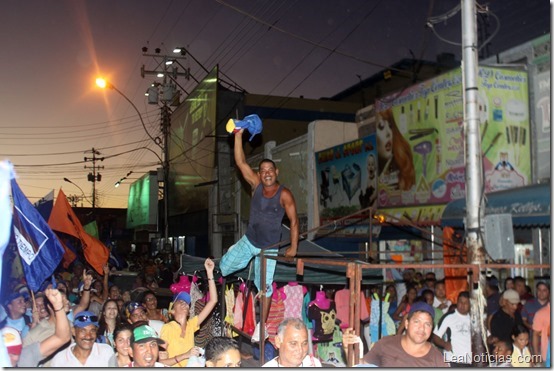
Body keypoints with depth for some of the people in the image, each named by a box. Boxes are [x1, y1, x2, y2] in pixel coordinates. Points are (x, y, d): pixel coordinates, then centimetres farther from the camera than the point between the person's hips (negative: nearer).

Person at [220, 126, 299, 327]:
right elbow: (241, 162, -14)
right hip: (248, 241, 4)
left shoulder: (284, 194, -18)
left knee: (265, 286, 1)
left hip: (269, 247, -4)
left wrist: (293, 247, -14)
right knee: (224, 266, 7)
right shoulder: (256, 184, -8)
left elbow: (293, 220, -12)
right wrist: (238, 136, -21)